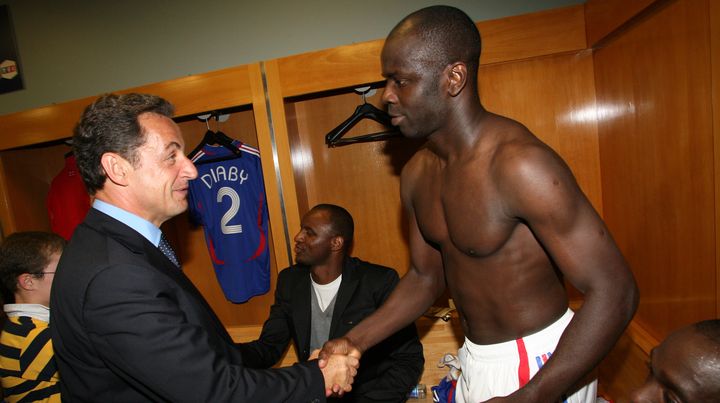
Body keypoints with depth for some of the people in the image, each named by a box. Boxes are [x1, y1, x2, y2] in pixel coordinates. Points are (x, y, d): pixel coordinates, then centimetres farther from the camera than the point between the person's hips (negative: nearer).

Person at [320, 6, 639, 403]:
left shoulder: (520, 164, -26)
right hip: (475, 359, 7)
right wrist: (355, 341, -4)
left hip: (541, 365, -7)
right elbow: (425, 276, 5)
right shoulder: (416, 174, -3)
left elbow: (613, 291, -23)